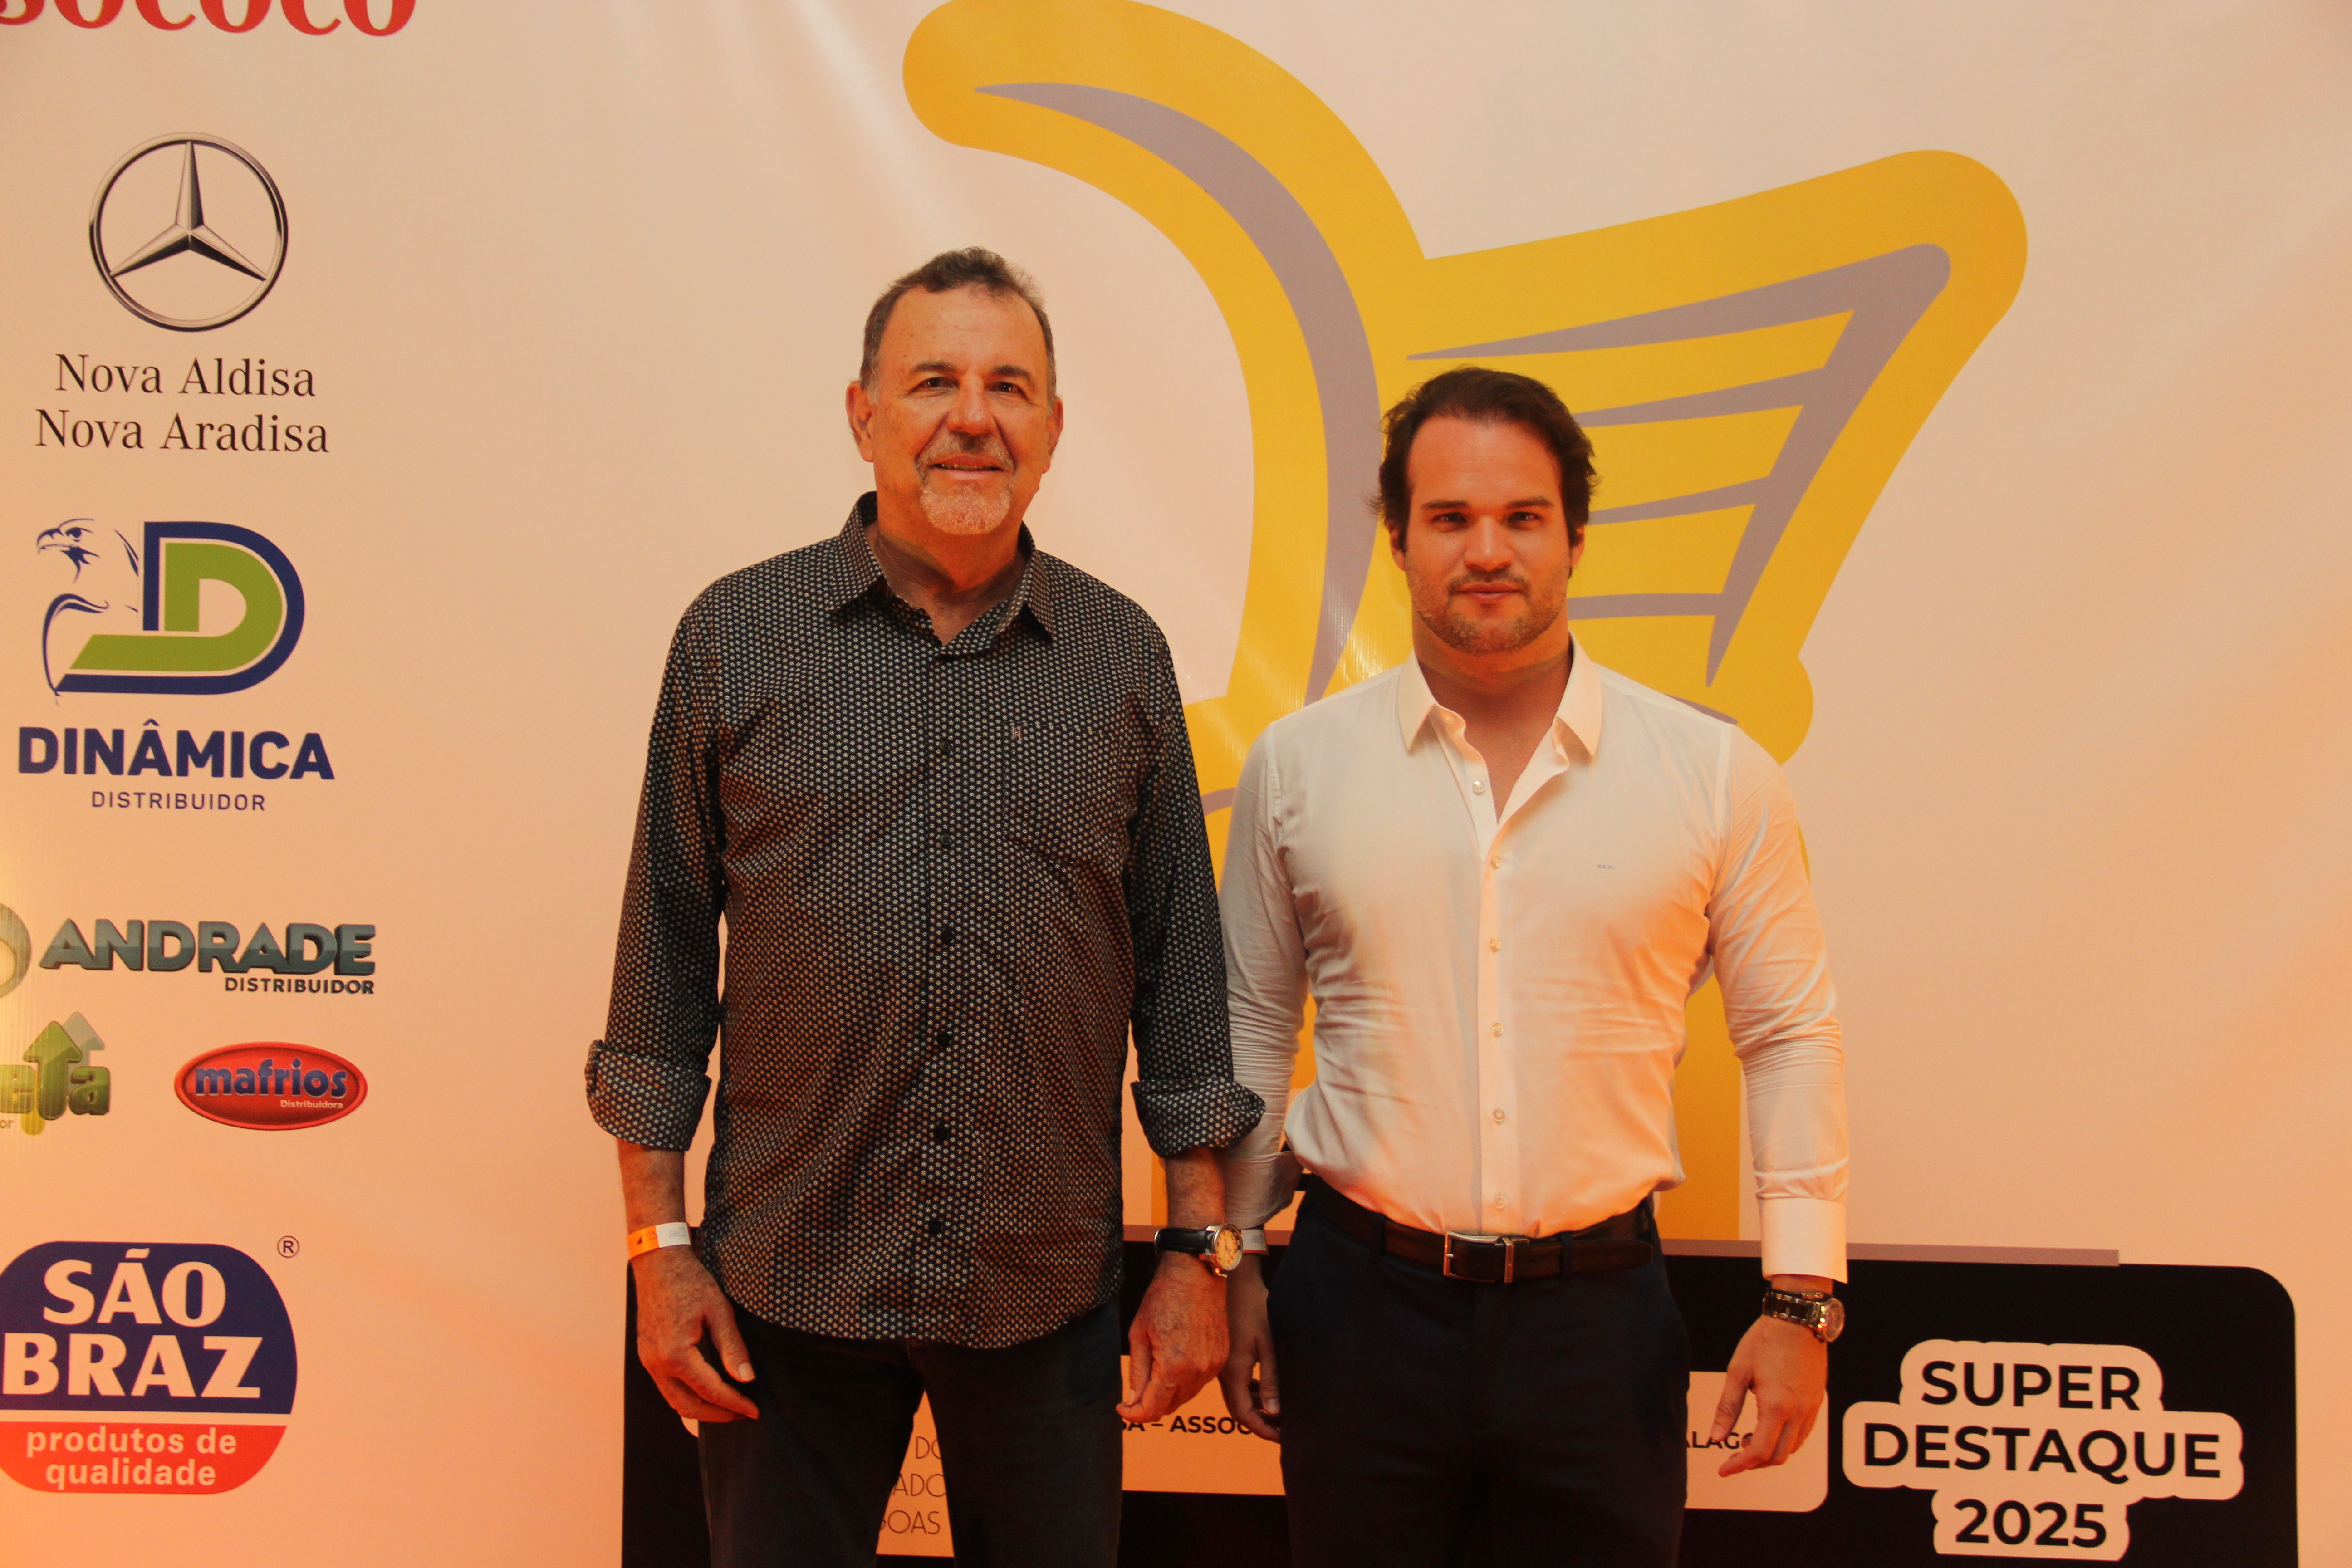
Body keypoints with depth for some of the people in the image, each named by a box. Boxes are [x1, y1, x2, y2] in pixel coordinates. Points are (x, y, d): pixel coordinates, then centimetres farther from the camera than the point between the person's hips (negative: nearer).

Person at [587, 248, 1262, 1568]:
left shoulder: (1126, 657, 3)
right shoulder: (736, 637, -1)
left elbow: (1182, 964, 5)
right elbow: (666, 948, 2)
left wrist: (1200, 1248, 3)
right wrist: (660, 1242, -1)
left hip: (1051, 1296, 1)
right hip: (789, 1286, -1)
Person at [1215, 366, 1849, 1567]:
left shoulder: (1715, 774, -2)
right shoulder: (1297, 764, 0)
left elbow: (1789, 1037, 3)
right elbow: (1252, 1019, 9)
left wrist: (1801, 1300, -1)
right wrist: (1232, 1255, 8)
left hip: (1599, 1309, 0)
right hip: (1361, 1299, 1)